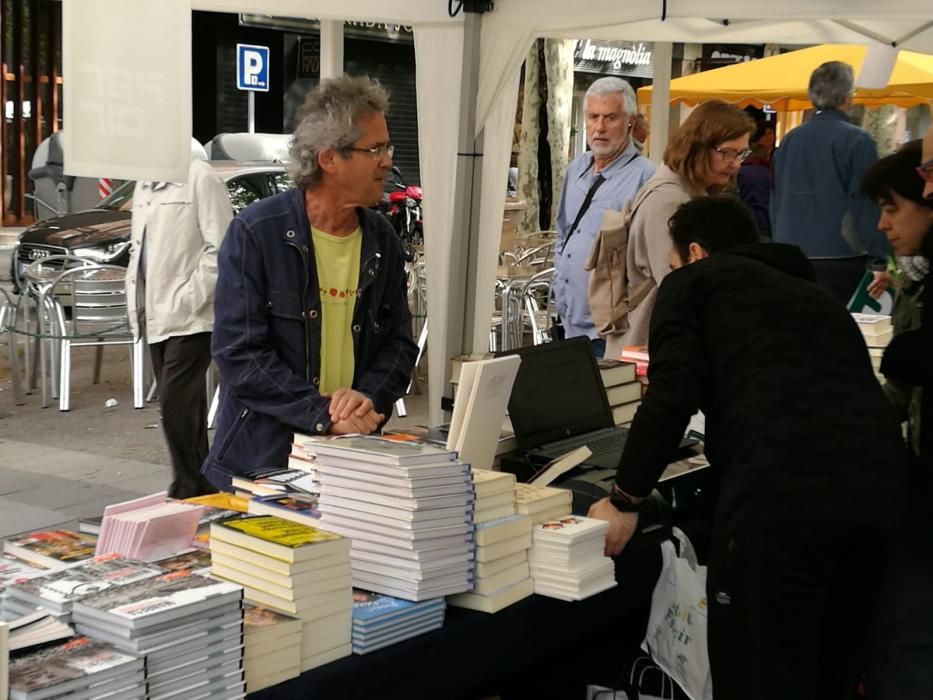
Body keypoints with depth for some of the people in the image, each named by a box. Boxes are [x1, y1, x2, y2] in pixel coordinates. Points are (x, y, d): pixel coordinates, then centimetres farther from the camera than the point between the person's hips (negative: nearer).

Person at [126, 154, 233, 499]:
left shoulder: (200, 179, -11)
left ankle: (187, 491, -1)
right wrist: (136, 303, 11)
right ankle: (203, 489, 20)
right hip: (156, 320, 8)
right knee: (183, 409, 12)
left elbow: (220, 249, -15)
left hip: (190, 321, -8)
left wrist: (187, 300, -17)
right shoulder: (144, 185, 15)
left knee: (176, 407, -11)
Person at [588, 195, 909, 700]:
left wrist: (625, 499, 10)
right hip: (878, 482, 7)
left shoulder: (694, 282, 17)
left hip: (782, 487, -7)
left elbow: (671, 397, 2)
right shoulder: (812, 292, 35)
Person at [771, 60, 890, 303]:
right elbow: (868, 206, -11)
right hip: (841, 261, -5)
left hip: (791, 259, 5)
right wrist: (880, 262, -7)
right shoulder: (857, 140, -9)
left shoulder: (789, 140, 8)